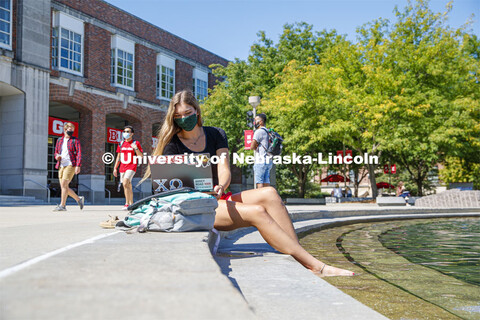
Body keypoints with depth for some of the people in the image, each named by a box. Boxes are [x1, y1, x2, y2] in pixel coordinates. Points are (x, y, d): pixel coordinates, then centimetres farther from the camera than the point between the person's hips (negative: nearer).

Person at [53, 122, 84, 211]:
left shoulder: (75, 140, 1)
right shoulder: (59, 140, 16)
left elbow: (79, 153, -7)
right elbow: (56, 152, 24)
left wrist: (78, 166, -18)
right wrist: (56, 156, -1)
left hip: (70, 165, -6)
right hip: (61, 165, 6)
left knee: (64, 184, -16)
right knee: (64, 187, 5)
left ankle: (62, 205, -12)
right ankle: (79, 199, 22)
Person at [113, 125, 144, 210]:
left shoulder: (136, 143, 0)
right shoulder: (121, 144, 13)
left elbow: (141, 156, -3)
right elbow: (118, 156, 18)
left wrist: (136, 148, -18)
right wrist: (115, 168, 14)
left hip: (131, 167, -5)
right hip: (122, 167, 6)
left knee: (125, 183, -22)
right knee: (128, 186, 10)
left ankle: (127, 203, -19)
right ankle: (131, 204, 18)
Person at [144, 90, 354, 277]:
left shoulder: (215, 135, 10)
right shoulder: (172, 145, -1)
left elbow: (224, 171, -1)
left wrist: (220, 187, -26)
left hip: (217, 199, 5)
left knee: (268, 194, -23)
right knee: (256, 212, -27)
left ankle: (302, 259, -31)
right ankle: (315, 266, -30)